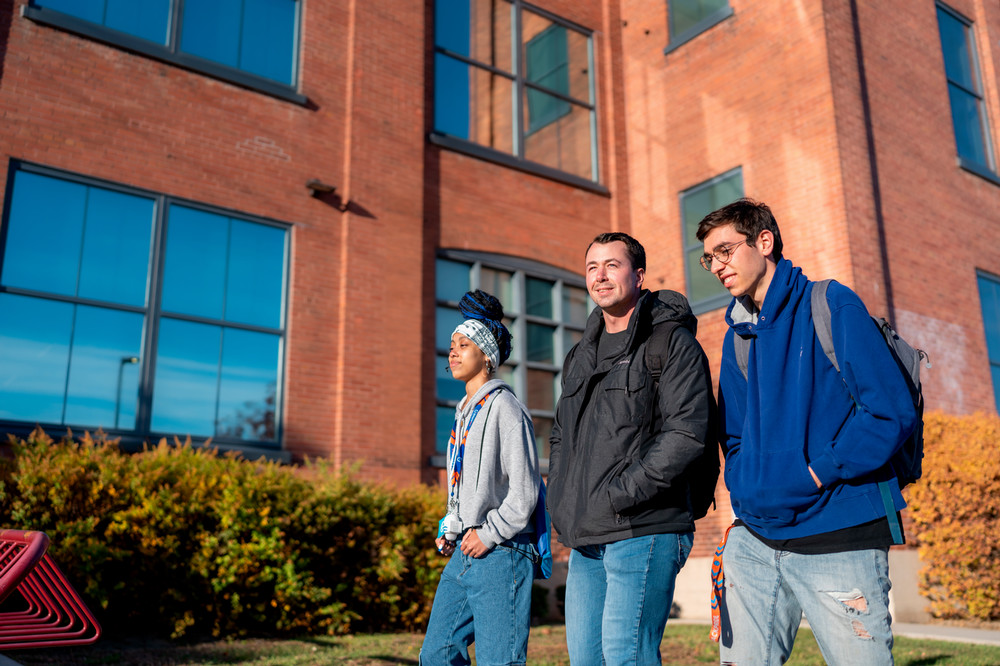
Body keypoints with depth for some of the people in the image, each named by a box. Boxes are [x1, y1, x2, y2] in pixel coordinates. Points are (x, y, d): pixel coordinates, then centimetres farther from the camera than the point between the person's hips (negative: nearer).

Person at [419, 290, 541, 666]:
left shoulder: (505, 408, -9)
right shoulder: (464, 412, 18)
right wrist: (449, 530, 13)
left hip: (500, 554, -9)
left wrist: (489, 534, -14)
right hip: (463, 553, 9)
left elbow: (524, 490, -13)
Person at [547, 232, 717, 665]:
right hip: (585, 538, 8)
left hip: (643, 531, -7)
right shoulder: (580, 356, 20)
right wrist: (558, 502, 12)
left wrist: (617, 496, -17)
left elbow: (686, 434, -15)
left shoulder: (672, 343, -4)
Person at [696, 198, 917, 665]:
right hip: (754, 540, 6)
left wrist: (816, 475, -13)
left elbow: (892, 412, -12)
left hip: (839, 538, -5)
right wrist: (745, 490, 3)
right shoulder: (737, 335, 14)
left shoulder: (832, 306, -4)